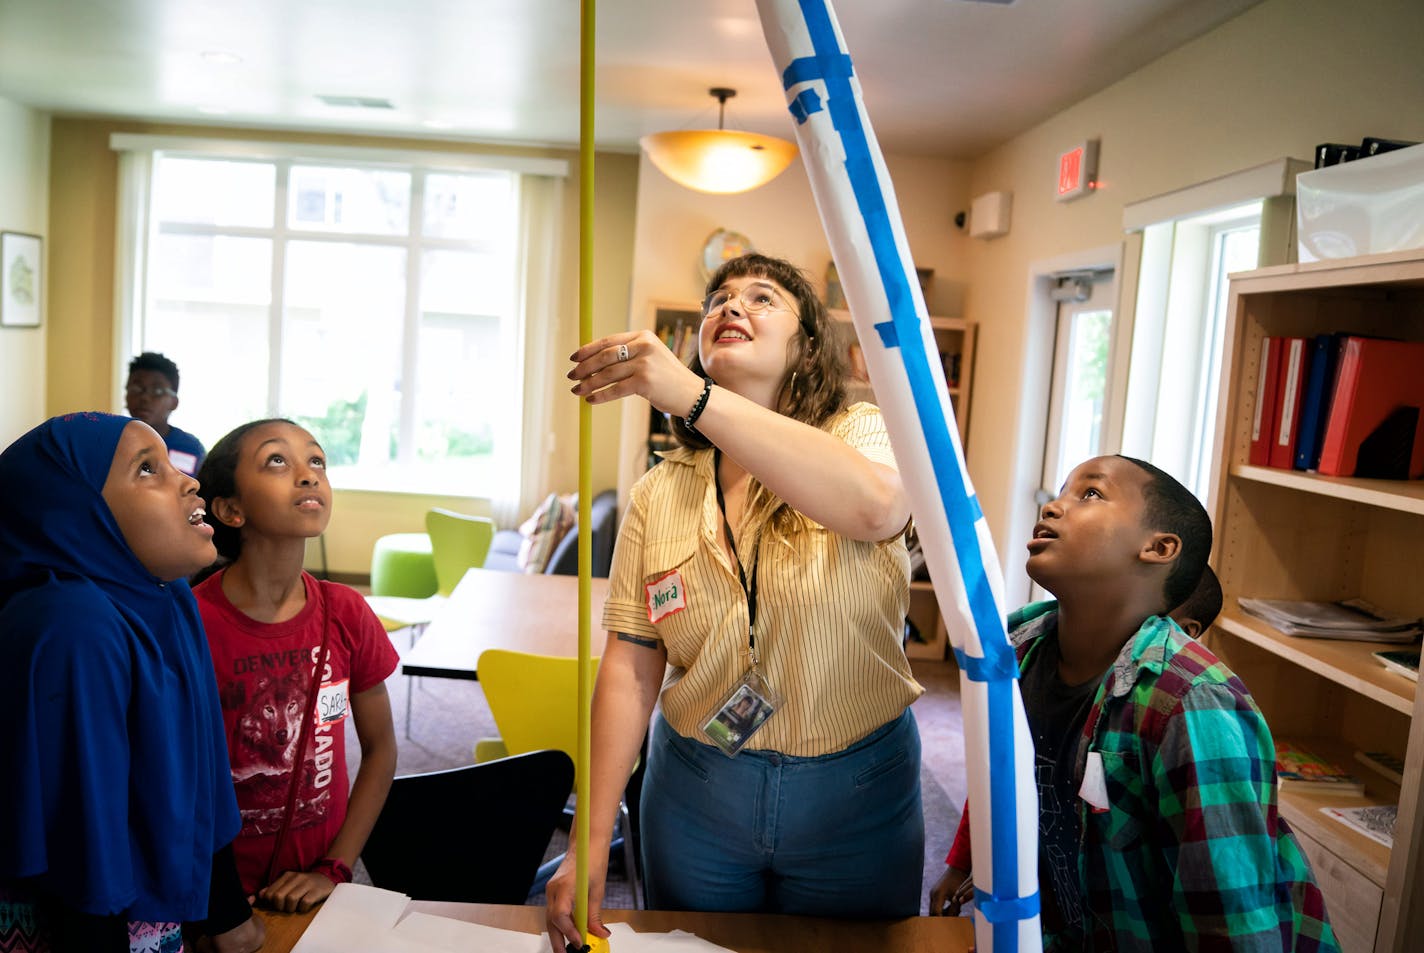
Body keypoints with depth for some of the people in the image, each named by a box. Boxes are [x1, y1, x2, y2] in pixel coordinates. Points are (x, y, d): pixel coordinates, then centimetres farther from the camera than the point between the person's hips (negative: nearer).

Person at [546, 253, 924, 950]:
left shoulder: (862, 435, -8)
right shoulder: (660, 492, -2)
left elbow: (875, 505, -34)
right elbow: (629, 670, -5)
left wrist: (690, 394, -40)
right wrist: (591, 846, -10)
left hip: (857, 794, -2)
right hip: (697, 786, 2)